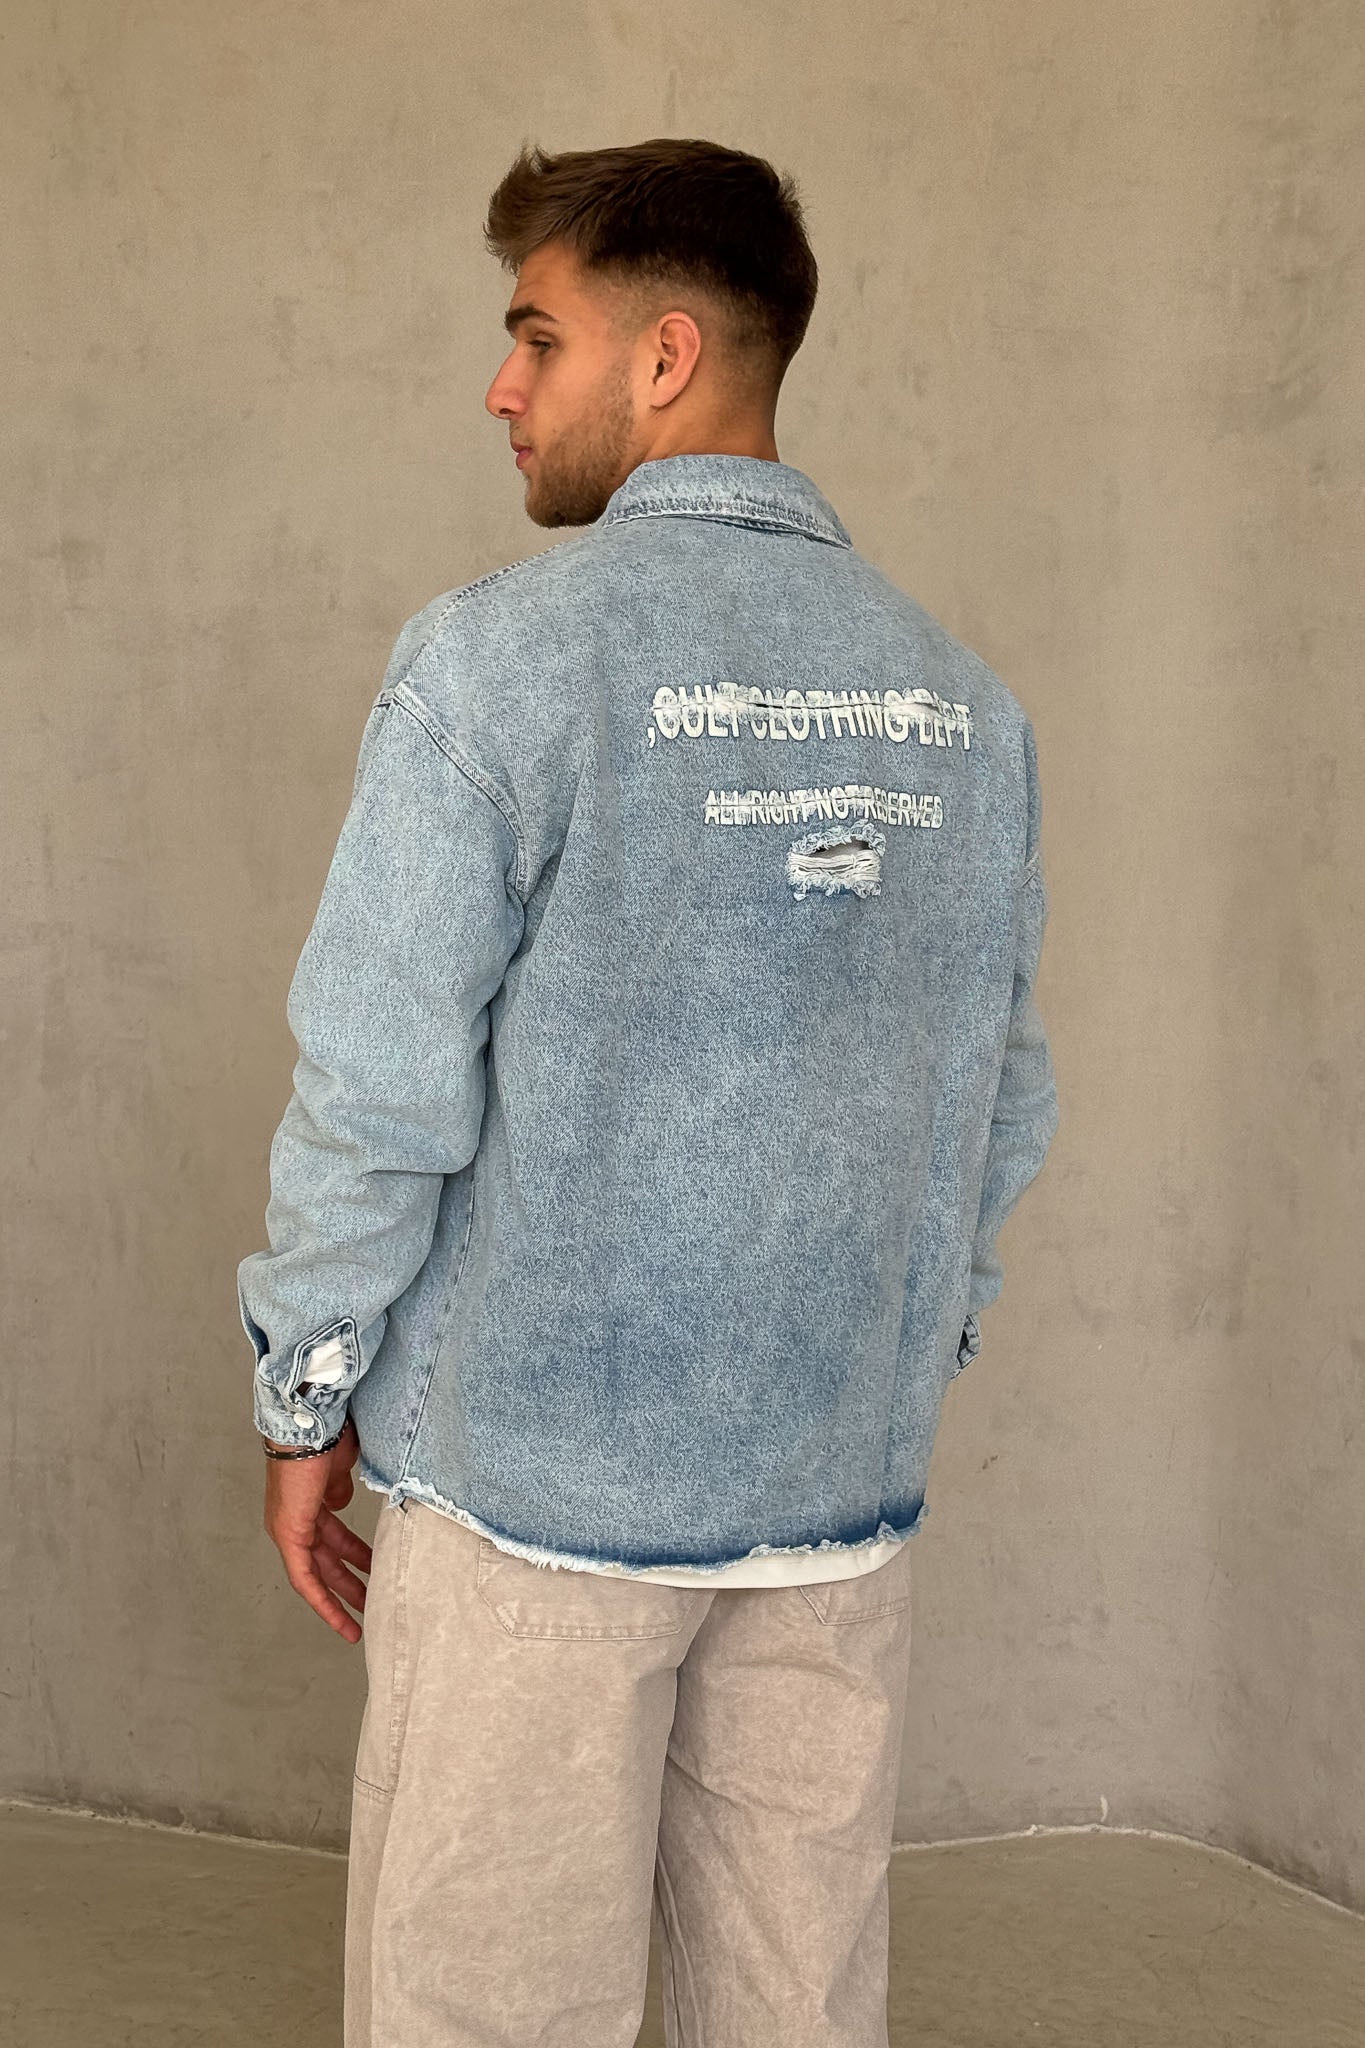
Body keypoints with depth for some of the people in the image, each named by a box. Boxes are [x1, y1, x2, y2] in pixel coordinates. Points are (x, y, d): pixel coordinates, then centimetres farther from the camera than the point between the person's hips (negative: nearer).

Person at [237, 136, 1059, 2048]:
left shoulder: (501, 654, -12)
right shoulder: (960, 695, 5)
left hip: (541, 1480, -5)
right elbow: (1005, 1104, 10)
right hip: (842, 1490, 6)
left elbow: (381, 1090, -13)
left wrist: (303, 1403, 0)